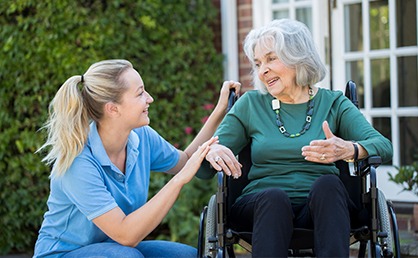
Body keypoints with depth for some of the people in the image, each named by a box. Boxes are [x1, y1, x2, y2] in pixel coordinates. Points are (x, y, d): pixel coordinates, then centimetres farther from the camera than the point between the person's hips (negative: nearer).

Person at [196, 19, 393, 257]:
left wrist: (348, 149, -26)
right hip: (263, 205, 0)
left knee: (327, 184, -33)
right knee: (274, 196, -34)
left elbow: (384, 147, -3)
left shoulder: (333, 103, 13)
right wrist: (211, 152, -14)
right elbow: (203, 171, 12)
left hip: (321, 206, 0)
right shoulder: (250, 104, 16)